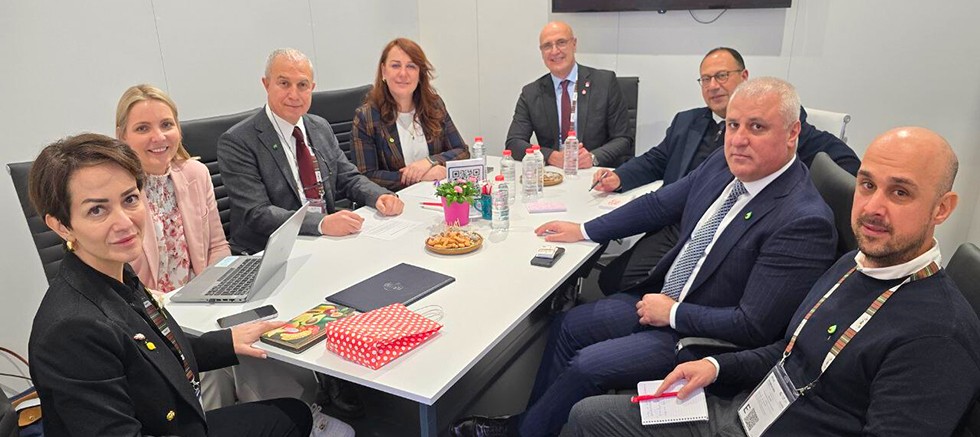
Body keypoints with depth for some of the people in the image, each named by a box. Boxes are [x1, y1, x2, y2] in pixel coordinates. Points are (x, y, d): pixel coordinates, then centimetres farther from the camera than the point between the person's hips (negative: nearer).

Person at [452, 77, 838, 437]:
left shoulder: (805, 220, -26)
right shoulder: (724, 164, -4)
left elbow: (754, 328, -26)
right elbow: (658, 204, 7)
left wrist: (672, 313, -18)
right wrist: (583, 230, 9)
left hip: (702, 334, -7)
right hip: (661, 298, 8)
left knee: (586, 366, -13)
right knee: (568, 326, 7)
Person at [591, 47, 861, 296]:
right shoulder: (686, 122, 20)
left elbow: (845, 160, 2)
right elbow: (655, 161, 24)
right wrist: (618, 178, 4)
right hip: (672, 231, 6)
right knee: (611, 279, -9)